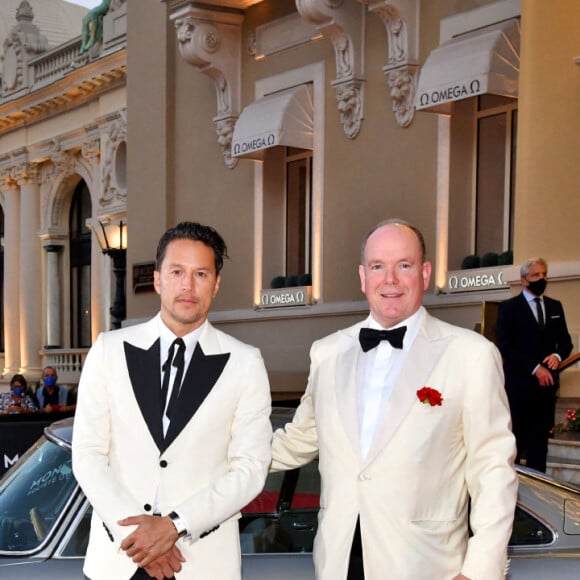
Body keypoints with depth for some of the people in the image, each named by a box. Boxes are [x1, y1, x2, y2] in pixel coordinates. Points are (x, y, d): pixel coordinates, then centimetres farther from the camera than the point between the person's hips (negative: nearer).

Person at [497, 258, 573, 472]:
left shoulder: (555, 306, 15)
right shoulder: (509, 307, 0)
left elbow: (565, 341, 16)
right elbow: (506, 347, -8)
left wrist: (557, 355, -7)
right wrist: (535, 368, -15)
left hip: (546, 383, 5)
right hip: (519, 384, -5)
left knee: (539, 441, 6)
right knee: (515, 440, -4)